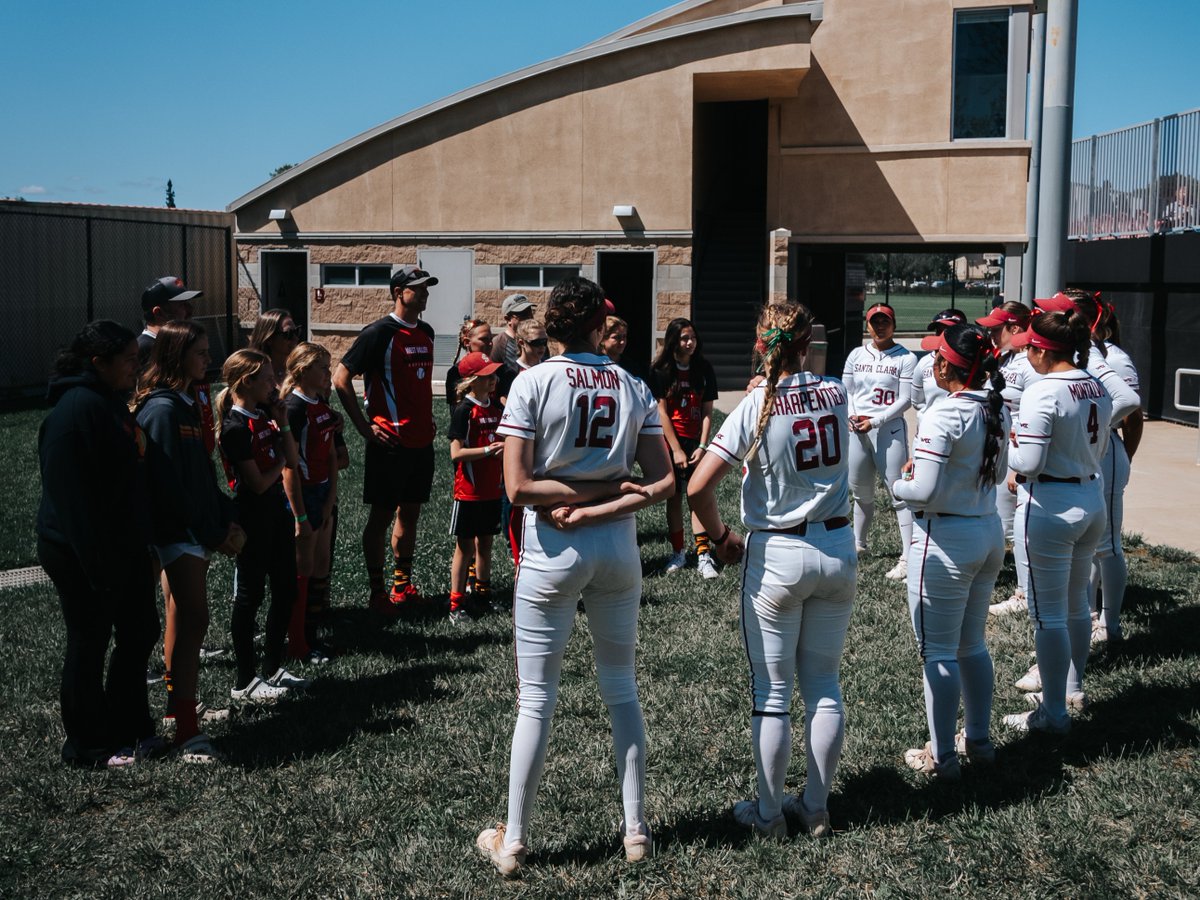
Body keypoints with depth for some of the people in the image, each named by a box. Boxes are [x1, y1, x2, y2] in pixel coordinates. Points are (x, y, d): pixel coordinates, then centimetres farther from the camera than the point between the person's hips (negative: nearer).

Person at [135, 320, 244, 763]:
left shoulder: (187, 404, 14)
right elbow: (167, 483, -19)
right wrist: (213, 533, -15)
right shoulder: (161, 410, -15)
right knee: (193, 622, -12)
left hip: (198, 531, 9)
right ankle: (187, 731, -11)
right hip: (178, 531, -9)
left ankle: (182, 705, 23)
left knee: (183, 624, 14)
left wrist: (229, 521, 6)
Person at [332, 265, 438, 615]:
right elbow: (341, 378, -12)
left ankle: (403, 586, 25)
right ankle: (378, 592, 10)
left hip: (422, 440, 7)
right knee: (381, 516, 2)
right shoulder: (379, 333, -12)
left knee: (410, 513, 14)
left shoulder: (426, 332, 11)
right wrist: (365, 427, -13)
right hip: (390, 442, -7)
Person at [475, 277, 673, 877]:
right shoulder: (633, 387, 2)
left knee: (535, 699, 5)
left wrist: (576, 498, -5)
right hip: (617, 547, 3)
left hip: (552, 553, -3)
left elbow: (518, 488, -15)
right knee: (621, 688, 16)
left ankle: (512, 844, 13)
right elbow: (663, 481, -3)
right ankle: (635, 829, 23)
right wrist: (595, 509, -10)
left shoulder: (533, 382, -9)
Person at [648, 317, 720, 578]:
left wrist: (702, 446, -8)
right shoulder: (660, 371, -6)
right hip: (669, 442, -1)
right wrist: (676, 450, -10)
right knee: (674, 497, 6)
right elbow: (661, 412, -7)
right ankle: (678, 553, 17)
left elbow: (707, 411, 0)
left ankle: (704, 556, -8)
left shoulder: (704, 369, 0)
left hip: (695, 442, 1)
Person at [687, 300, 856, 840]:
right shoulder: (836, 395, -1)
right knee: (824, 685, 14)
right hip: (838, 548, 4)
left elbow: (698, 488, -18)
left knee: (772, 693, 7)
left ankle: (769, 813, 17)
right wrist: (774, 386, 21)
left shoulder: (756, 408, -13)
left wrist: (722, 538, -3)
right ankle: (816, 808, 24)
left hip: (777, 556, -4)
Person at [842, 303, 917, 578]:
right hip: (857, 431, 5)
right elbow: (846, 391, 13)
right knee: (861, 492, 16)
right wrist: (851, 416, -6)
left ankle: (907, 558, -11)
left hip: (890, 429, -5)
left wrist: (874, 421, -15)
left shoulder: (906, 358, -3)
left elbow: (905, 400, -8)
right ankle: (859, 544, 34)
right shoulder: (856, 355, 10)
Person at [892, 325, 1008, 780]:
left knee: (938, 652, 4)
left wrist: (897, 485, -4)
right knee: (973, 644, 21)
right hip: (990, 533, 8)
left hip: (945, 542, -8)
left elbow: (924, 492, -23)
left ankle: (941, 757, 13)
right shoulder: (997, 409, 2)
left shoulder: (943, 415, -22)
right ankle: (979, 740, 33)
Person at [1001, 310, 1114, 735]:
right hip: (1092, 499, 9)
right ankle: (1072, 687, 40)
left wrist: (1005, 446, -2)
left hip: (1049, 507, -9)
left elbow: (1028, 463, -21)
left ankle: (1053, 713, 10)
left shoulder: (1042, 393, -21)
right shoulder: (1098, 388, 5)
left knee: (1048, 614, 2)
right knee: (1076, 604, 24)